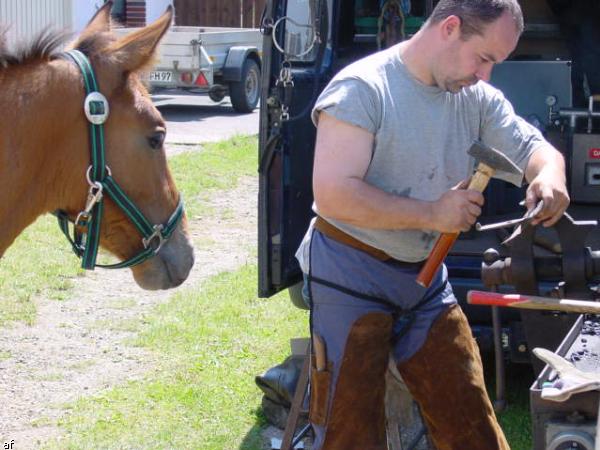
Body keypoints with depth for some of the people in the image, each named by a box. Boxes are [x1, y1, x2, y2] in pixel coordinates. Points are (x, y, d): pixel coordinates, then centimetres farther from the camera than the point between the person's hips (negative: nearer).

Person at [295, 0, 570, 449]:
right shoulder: (362, 88, -19)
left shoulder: (477, 97, 1)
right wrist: (433, 214, -24)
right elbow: (333, 195, -26)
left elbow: (534, 147, 4)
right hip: (351, 275, -6)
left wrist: (549, 175, -21)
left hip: (426, 276, 6)